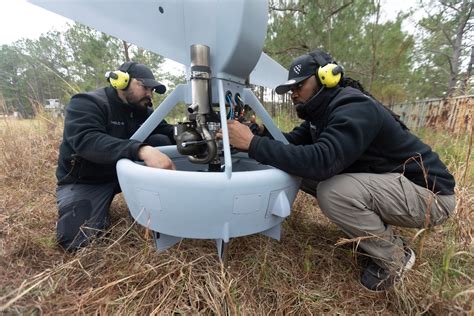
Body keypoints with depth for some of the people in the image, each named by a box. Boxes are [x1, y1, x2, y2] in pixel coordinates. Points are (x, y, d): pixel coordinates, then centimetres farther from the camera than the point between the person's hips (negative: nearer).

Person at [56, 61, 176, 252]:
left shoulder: (142, 110, 1)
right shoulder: (87, 103, -19)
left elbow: (169, 131, -5)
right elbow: (86, 141, -37)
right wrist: (141, 150, -53)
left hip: (123, 171, 5)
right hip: (84, 181, -4)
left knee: (161, 141, -16)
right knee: (75, 239, -25)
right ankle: (99, 208, 9)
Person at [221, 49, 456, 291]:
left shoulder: (355, 108, -26)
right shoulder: (324, 111, 3)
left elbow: (321, 160, -40)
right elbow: (293, 142, 1)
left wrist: (254, 144, -36)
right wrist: (263, 134, -18)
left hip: (428, 192, -8)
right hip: (386, 182, 8)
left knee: (333, 191, -34)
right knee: (302, 173, -2)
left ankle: (394, 257, -3)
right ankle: (375, 232, 11)